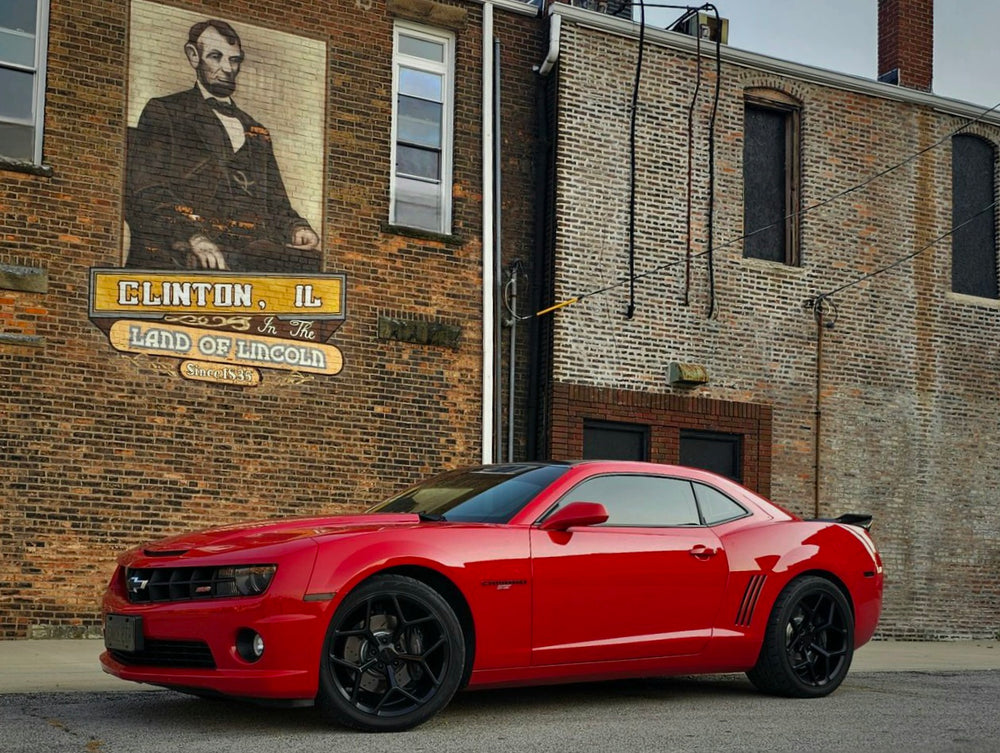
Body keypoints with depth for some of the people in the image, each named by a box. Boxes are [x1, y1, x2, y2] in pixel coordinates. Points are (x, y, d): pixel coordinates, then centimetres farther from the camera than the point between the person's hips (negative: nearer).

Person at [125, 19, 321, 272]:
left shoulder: (257, 132, 32)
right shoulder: (163, 112, 15)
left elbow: (276, 204, 27)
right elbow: (144, 191, 0)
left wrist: (295, 227, 1)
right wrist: (192, 235, -18)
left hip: (252, 247, 4)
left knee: (309, 258, -29)